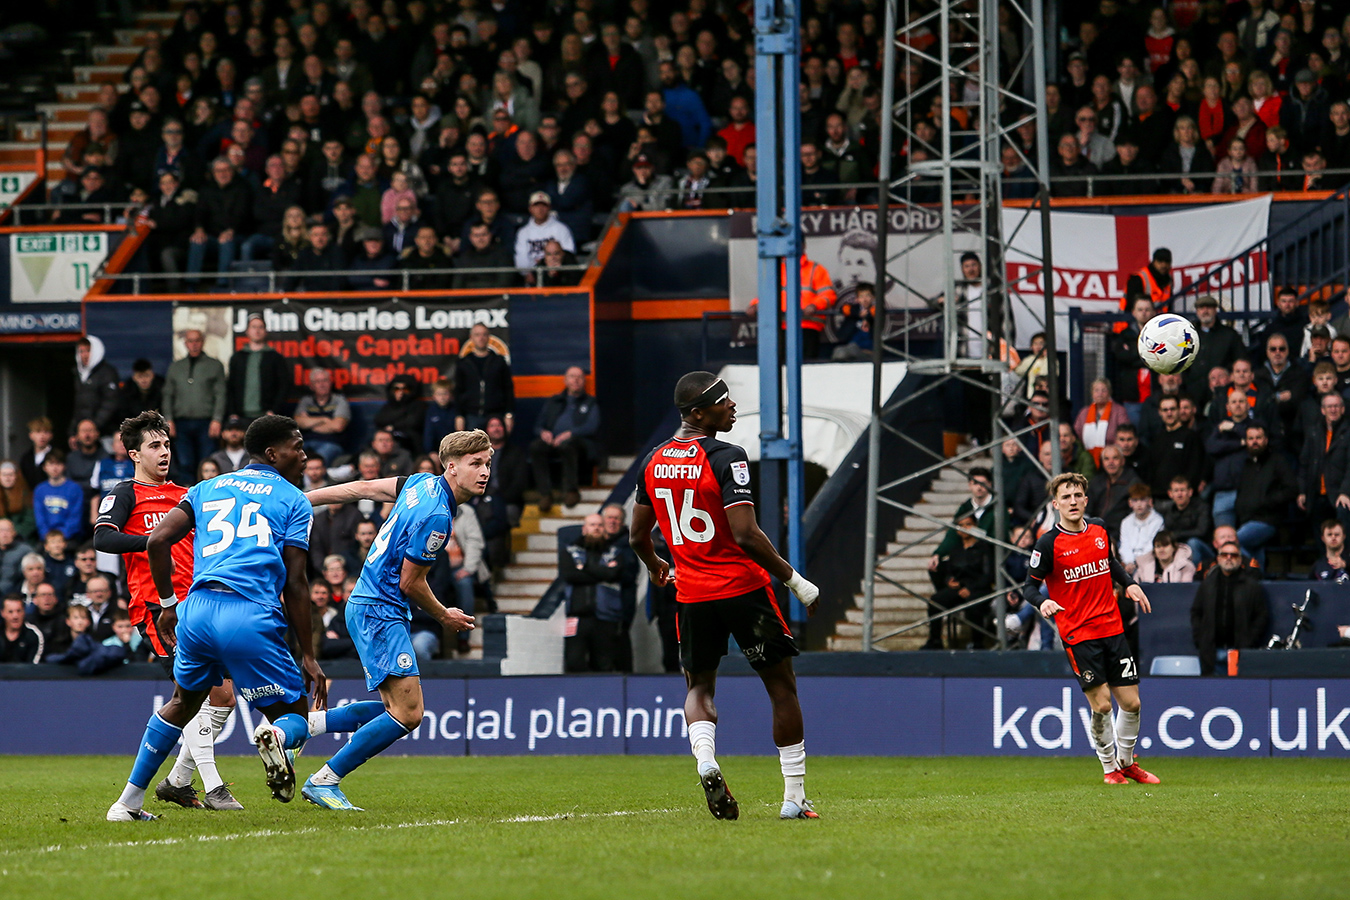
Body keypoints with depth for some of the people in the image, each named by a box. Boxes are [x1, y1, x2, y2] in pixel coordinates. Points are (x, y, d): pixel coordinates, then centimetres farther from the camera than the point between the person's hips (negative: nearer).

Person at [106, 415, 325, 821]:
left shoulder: (209, 488, 22)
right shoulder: (293, 501, 10)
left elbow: (157, 541, 10)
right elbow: (295, 585, 3)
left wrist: (168, 604, 21)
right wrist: (308, 657, 7)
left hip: (197, 609, 4)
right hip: (252, 617, -4)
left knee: (182, 703, 29)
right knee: (295, 718, 9)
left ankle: (128, 802, 26)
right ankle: (275, 737, -30)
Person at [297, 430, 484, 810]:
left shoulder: (423, 483, 7)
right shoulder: (436, 516, -21)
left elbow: (364, 488, 14)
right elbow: (411, 583, -14)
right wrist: (444, 616, 4)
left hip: (370, 606, 10)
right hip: (379, 611, -10)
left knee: (400, 710, 9)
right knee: (407, 713, -15)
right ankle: (325, 781, -8)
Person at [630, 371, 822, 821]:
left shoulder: (653, 462, 5)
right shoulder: (725, 459, -15)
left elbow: (638, 536, 14)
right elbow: (745, 534, -22)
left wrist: (654, 566, 36)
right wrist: (794, 580, -12)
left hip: (691, 593, 5)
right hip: (742, 587, -5)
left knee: (699, 687, 21)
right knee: (782, 686, 8)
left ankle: (705, 761, -9)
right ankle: (794, 798, 8)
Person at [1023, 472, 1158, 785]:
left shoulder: (1100, 528, 6)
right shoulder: (1049, 543, -10)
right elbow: (1029, 585, -6)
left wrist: (1129, 583, 8)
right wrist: (1043, 602, -27)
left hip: (1112, 628, 5)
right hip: (1078, 635, -5)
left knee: (1131, 703, 4)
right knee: (1101, 705, -8)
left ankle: (1126, 762, 26)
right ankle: (1109, 767, 12)